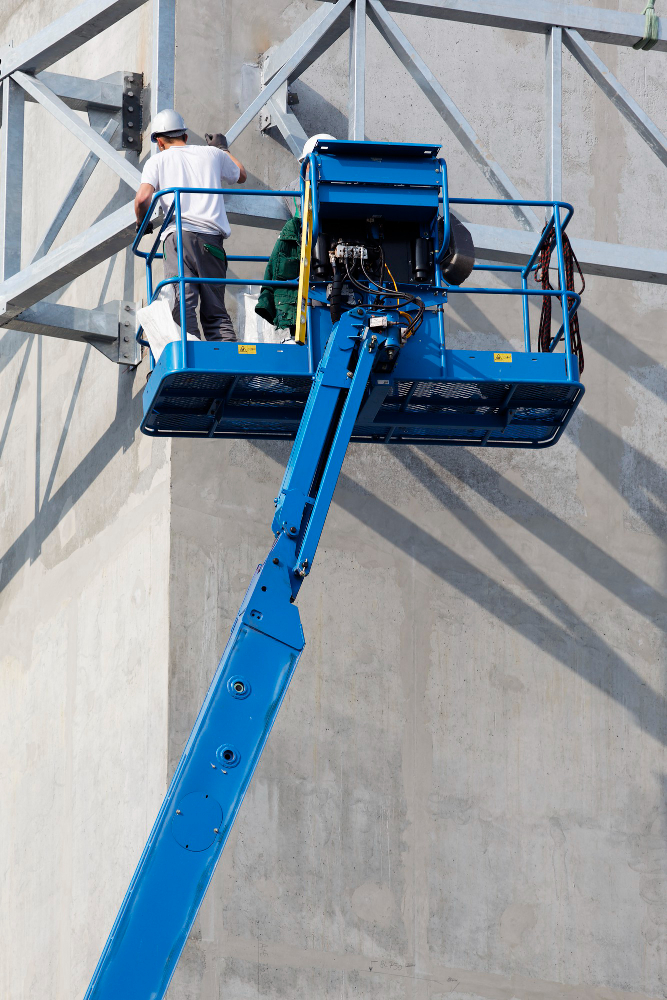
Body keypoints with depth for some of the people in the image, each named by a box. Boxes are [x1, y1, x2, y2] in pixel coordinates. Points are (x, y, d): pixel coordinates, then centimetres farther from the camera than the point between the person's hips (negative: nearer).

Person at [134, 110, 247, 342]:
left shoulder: (158, 160, 12)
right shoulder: (212, 154, 21)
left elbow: (143, 198, -4)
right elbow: (241, 175, 41)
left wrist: (141, 224, 16)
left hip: (180, 234, -3)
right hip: (212, 237, 3)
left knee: (182, 306, -12)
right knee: (215, 311, 7)